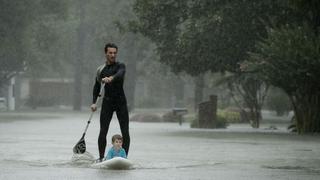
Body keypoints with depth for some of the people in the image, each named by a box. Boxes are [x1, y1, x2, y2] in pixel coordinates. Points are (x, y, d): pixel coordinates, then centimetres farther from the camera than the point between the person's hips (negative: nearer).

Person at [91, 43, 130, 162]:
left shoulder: (120, 66, 0)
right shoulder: (101, 70, 10)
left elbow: (120, 74, -24)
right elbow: (97, 86, 19)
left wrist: (111, 78, -46)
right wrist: (94, 102, 7)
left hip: (120, 101, -2)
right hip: (107, 102, 2)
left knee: (125, 132, -5)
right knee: (103, 132, -5)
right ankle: (101, 157, 1)